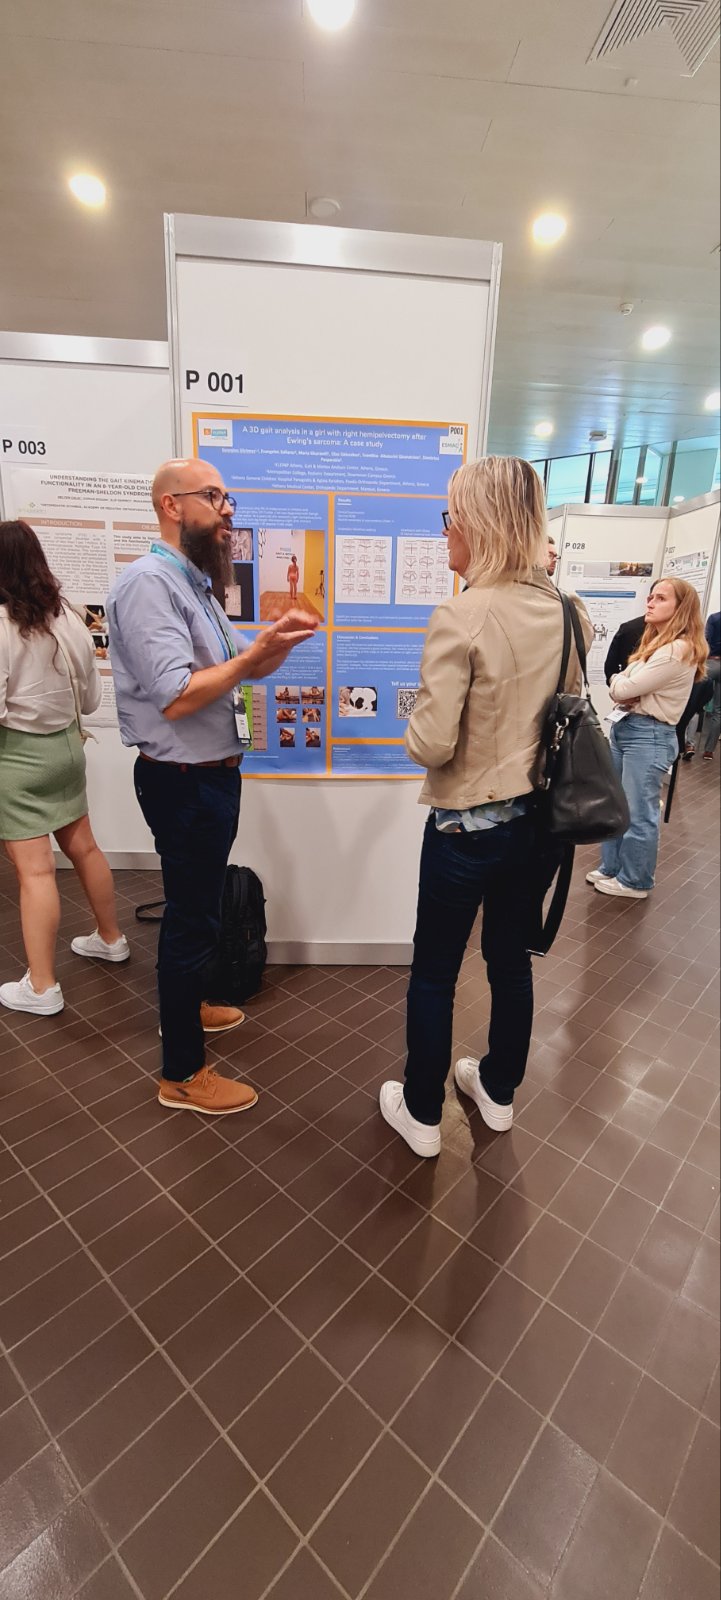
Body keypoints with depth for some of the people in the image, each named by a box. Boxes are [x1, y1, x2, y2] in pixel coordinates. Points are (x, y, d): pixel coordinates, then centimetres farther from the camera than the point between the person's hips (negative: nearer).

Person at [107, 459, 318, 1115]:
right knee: (193, 919, 1)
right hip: (183, 783, -10)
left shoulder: (196, 585, 14)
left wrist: (279, 641, -4)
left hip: (213, 775, 10)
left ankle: (186, 1005, 44)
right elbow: (177, 698, -26)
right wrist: (255, 652, -23)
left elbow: (241, 668, 14)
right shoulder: (149, 582, -18)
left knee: (198, 909, 23)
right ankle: (182, 1073, 18)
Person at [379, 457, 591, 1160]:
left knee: (433, 972, 13)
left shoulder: (461, 617, -20)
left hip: (469, 827, -6)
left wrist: (419, 714, -1)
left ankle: (421, 1115, 32)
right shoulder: (568, 613, 1)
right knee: (511, 957, 22)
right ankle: (498, 1091, 43)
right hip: (540, 819, 7)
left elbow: (431, 745, -21)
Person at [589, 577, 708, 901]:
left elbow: (622, 688, -19)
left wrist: (621, 681, 3)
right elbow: (618, 689, 11)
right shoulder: (654, 642, 15)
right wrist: (626, 683, -11)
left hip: (649, 735, -9)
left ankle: (635, 881, 15)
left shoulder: (678, 650, -17)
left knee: (638, 814, 1)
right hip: (624, 727, 10)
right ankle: (611, 868, 29)